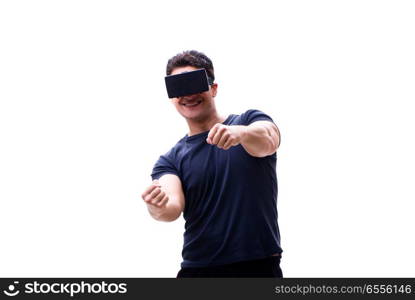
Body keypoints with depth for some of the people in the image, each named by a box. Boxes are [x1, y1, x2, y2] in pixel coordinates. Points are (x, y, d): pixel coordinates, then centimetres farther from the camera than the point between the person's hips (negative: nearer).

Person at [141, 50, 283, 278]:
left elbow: (267, 142, -20)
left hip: (258, 267, -2)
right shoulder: (171, 160, 8)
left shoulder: (250, 121, 3)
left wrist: (241, 132, -42)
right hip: (197, 269, 2)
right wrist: (159, 207, -33)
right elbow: (174, 207, -10)